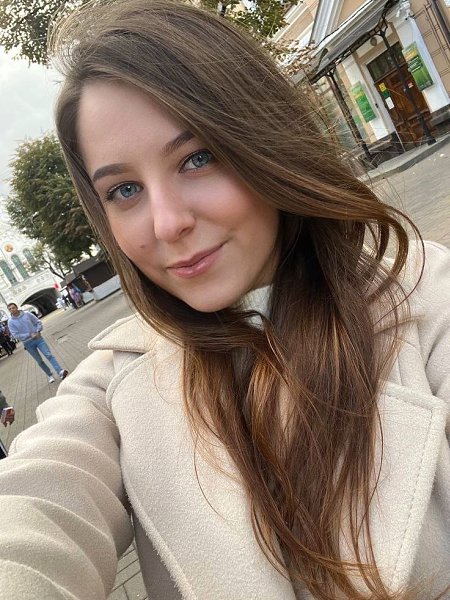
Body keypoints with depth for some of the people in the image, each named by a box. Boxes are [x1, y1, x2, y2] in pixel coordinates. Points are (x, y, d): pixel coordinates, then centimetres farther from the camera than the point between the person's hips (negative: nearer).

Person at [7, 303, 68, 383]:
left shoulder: (27, 314, -1)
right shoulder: (10, 322, -5)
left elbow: (38, 322, 6)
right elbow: (16, 335, -10)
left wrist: (38, 331, -11)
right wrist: (30, 335, -15)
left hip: (38, 338, 0)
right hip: (28, 343, 0)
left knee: (49, 355, -11)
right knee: (39, 361, 8)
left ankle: (60, 372, -19)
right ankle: (49, 375, 21)